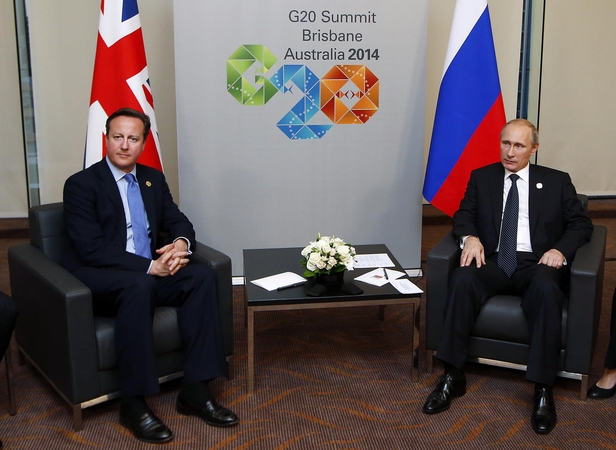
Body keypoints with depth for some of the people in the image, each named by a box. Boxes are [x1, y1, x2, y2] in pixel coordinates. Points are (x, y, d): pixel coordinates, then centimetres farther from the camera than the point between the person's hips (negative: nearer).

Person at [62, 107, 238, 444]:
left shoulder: (153, 179, 12)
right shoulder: (80, 184, -8)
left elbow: (178, 221, 12)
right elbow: (92, 248, -18)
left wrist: (181, 243, -14)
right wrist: (149, 267, -25)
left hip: (148, 274, 6)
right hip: (95, 280, -6)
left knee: (202, 276, -19)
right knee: (139, 285, -37)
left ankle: (195, 391, -18)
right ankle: (133, 404, -28)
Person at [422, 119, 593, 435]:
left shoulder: (557, 181, 14)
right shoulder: (482, 177, 18)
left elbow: (581, 224, 11)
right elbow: (463, 214, 11)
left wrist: (561, 249, -10)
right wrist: (469, 237, -13)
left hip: (536, 263, -1)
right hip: (493, 261, 1)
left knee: (546, 289, -37)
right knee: (462, 279, -32)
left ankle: (543, 391, -30)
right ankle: (452, 377, -26)